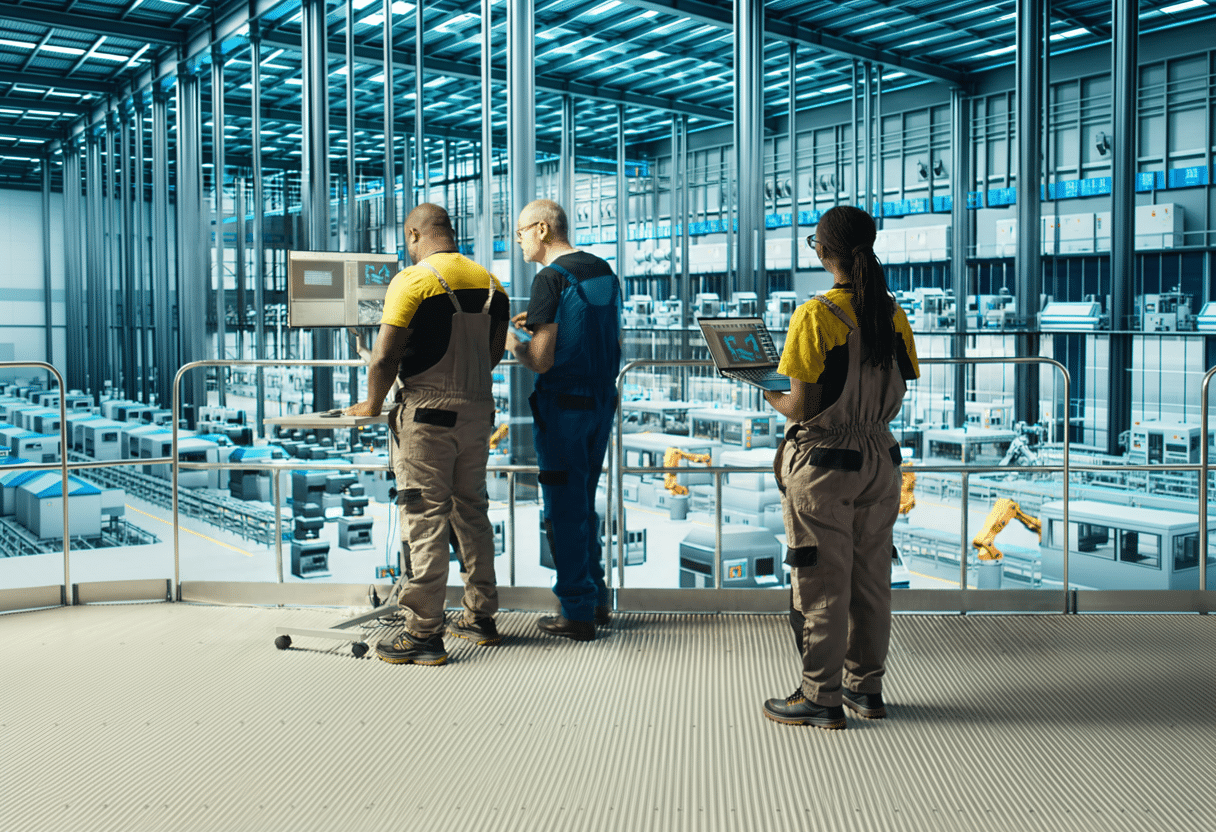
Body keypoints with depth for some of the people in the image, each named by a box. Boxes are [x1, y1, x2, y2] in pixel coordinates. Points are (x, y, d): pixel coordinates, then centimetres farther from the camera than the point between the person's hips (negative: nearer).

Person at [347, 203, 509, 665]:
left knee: (425, 518, -3)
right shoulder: (490, 283, 9)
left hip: (428, 415, -7)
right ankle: (481, 617, 24)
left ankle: (424, 634, 0)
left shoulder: (413, 281, -11)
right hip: (478, 411, 7)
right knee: (471, 511, 16)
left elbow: (385, 356, -13)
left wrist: (372, 404, 2)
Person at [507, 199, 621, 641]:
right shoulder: (603, 271, 10)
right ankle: (596, 600, 26)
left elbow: (542, 360, -19)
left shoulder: (550, 279, -15)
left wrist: (511, 341, 0)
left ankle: (577, 613, 9)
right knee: (584, 502, 19)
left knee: (564, 509, 2)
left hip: (562, 404, -8)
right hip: (602, 401, 8)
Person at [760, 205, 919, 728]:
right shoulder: (892, 314, 2)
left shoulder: (816, 316, -17)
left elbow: (803, 408, -18)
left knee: (821, 585, 5)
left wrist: (767, 396, 1)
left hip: (823, 463, -6)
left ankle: (820, 698, 15)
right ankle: (865, 687, 28)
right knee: (870, 579, 16)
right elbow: (897, 394, 6)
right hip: (879, 457, 6)